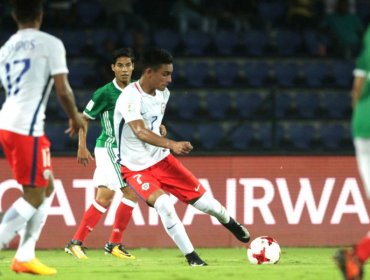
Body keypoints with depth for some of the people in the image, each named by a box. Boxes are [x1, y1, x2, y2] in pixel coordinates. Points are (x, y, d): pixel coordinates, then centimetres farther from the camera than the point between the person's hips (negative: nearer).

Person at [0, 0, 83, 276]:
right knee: (34, 197, -2)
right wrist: (75, 117, 10)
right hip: (27, 128, -8)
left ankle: (25, 256, 15)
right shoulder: (50, 44, -4)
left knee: (47, 189, 17)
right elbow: (63, 90, -7)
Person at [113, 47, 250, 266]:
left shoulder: (163, 93, 0)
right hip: (135, 168, -6)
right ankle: (191, 256, -15)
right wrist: (171, 144, -53)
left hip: (161, 159, 6)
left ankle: (229, 222, 38)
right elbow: (140, 132, -41)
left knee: (203, 200, 2)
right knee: (163, 203, -30)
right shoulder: (130, 97, -25)